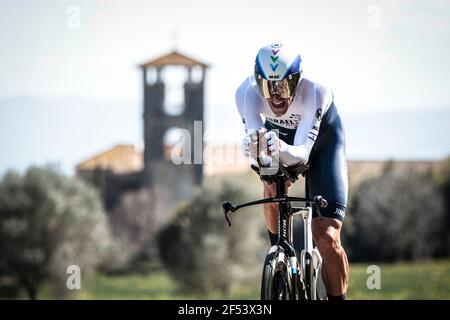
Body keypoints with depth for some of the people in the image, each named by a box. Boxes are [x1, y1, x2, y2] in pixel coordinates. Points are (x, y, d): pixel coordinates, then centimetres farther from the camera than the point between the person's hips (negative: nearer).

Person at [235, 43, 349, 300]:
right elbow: (257, 158, -39)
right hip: (281, 134, 3)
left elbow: (302, 152, -47)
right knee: (273, 189, -26)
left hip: (321, 142, -3)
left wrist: (283, 149, -68)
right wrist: (253, 149, -63)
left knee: (327, 237, -12)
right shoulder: (248, 93, -34)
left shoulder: (316, 93, -40)